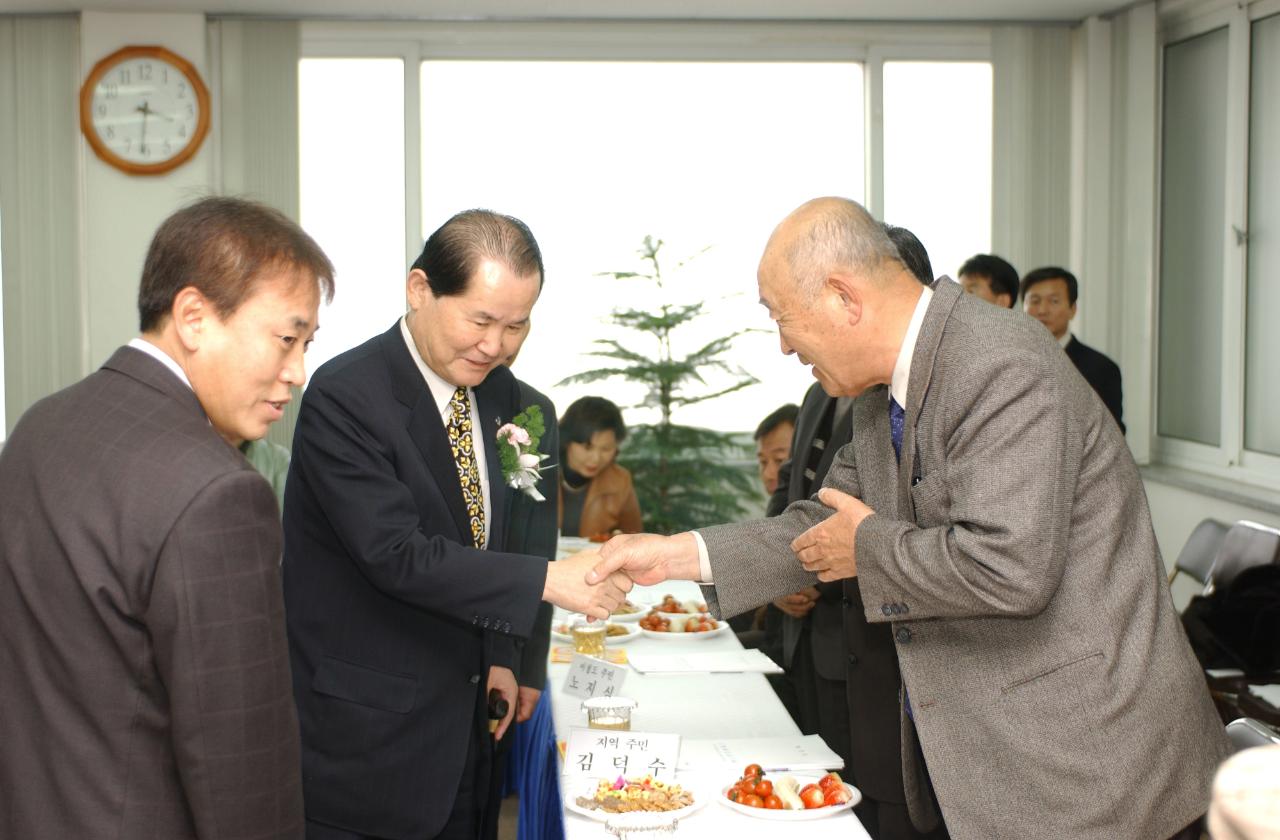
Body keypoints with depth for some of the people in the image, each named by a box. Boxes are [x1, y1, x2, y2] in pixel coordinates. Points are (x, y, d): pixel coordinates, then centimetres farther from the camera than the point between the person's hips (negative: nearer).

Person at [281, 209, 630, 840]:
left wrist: (499, 656, 12)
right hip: (366, 734, -7)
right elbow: (396, 553, -26)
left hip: (459, 721, 7)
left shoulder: (497, 392, 6)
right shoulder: (344, 397, -19)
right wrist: (547, 580, -29)